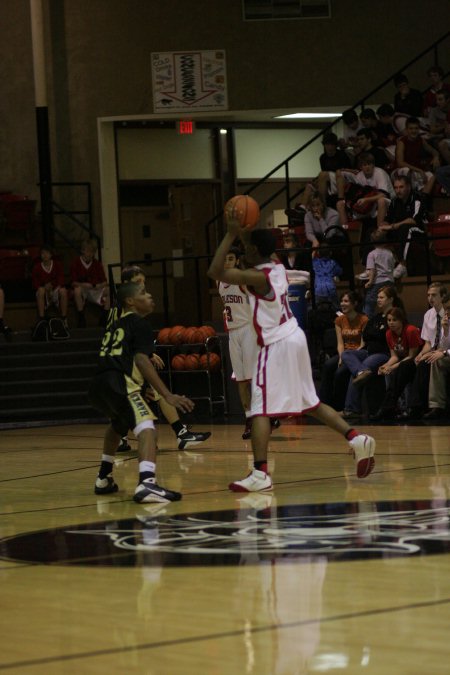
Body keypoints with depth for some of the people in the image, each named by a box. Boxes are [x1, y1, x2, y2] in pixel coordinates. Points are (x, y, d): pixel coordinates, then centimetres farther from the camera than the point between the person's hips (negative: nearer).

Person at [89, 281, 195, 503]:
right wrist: (167, 395, -16)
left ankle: (104, 479, 43)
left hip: (97, 386, 9)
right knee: (146, 428, -21)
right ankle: (147, 483, -45)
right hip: (118, 383, -9)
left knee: (118, 425, 37)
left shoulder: (115, 326, 30)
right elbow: (141, 360, -10)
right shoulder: (139, 324, 5)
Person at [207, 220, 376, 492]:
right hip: (295, 337, 9)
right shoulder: (277, 267, 7)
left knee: (260, 409, -9)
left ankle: (260, 474, -17)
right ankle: (356, 439, 15)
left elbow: (216, 271, -22)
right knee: (311, 403, 20)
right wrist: (242, 232, 19)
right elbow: (259, 249, 30)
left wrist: (231, 234, -19)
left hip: (277, 345, -9)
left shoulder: (256, 277, -17)